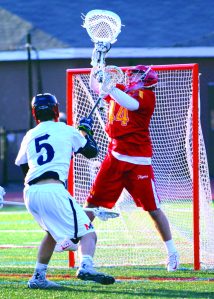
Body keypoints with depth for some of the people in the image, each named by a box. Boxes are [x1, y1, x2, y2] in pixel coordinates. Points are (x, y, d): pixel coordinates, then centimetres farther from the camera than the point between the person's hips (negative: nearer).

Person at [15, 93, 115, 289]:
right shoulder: (67, 131, 10)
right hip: (53, 190, -6)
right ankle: (86, 266, -36)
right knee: (87, 233, -7)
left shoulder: (29, 136, 20)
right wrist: (85, 130, 39)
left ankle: (39, 277, 23)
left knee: (53, 232, 29)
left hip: (30, 192, 6)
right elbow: (92, 151, 21)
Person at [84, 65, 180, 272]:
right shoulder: (120, 90, 12)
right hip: (115, 157, 6)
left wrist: (109, 88, -35)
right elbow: (95, 88, 26)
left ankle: (172, 253, 7)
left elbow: (130, 104, -28)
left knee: (153, 208, -3)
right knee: (93, 201, 4)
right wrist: (95, 72, 10)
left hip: (138, 161, -6)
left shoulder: (146, 95, -7)